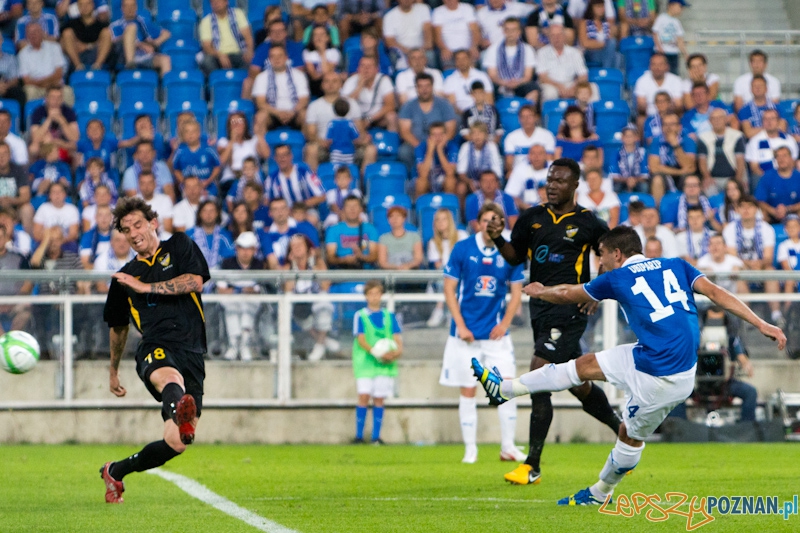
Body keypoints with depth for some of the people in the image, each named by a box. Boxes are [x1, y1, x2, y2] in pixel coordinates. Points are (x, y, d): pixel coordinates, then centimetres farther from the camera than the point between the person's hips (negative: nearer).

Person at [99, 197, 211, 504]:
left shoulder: (179, 247, 16)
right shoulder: (125, 277, 22)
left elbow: (195, 281, -4)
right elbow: (118, 327, 36)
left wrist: (146, 287, -3)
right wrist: (113, 370, 43)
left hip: (192, 354, 0)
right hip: (156, 349, 0)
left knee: (176, 444, -7)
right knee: (171, 379, -41)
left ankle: (116, 471, 18)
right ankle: (180, 412, -79)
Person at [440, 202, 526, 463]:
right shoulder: (462, 249, -6)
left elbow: (516, 292, 6)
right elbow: (449, 289, -2)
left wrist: (505, 323, -6)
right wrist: (461, 326, -9)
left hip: (496, 333, 1)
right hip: (467, 333, -1)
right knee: (467, 391, 2)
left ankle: (508, 446, 4)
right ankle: (470, 449, 9)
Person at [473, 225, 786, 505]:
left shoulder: (617, 279, -1)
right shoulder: (675, 266, 11)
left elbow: (567, 296, 15)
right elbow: (716, 293, -1)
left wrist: (540, 292, 36)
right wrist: (761, 324, -4)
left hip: (660, 379, -7)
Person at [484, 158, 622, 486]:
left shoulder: (588, 223, -5)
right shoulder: (533, 218, 9)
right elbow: (515, 256, 15)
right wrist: (498, 239, -4)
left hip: (569, 309, -6)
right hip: (540, 308, 7)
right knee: (578, 386, 15)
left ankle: (532, 465, -12)